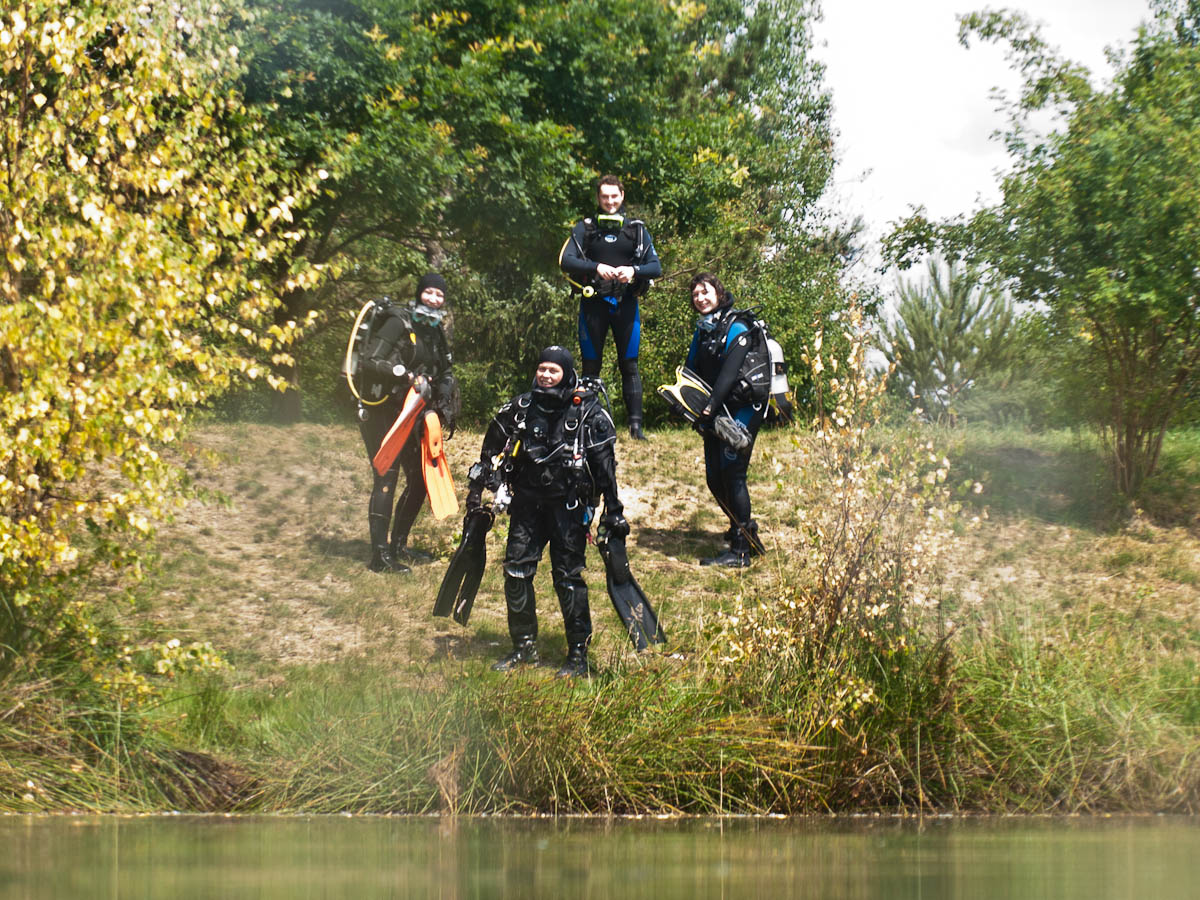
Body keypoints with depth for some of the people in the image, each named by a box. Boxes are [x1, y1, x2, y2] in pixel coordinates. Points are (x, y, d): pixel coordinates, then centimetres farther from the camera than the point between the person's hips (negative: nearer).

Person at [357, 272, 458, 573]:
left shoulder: (434, 332, 13)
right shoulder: (398, 323, -12)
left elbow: (442, 374, 24)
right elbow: (369, 362, -20)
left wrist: (445, 409, 9)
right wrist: (406, 375, -28)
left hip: (408, 413, 9)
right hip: (381, 411, -9)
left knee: (419, 478, 11)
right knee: (387, 477, -14)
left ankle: (398, 545, 25)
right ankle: (380, 555, -14)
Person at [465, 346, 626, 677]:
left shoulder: (588, 413, -5)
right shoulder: (520, 409, 5)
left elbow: (605, 465, -5)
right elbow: (491, 450, 18)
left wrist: (614, 511, -7)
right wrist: (476, 490, 17)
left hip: (568, 505, -4)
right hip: (527, 502, 4)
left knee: (567, 575, -6)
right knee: (516, 571, 0)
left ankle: (578, 653, 3)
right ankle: (524, 647, 13)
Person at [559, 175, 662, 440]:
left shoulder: (637, 229, 9)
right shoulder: (585, 227, 6)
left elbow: (656, 267, 3)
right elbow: (566, 260, -6)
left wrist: (633, 271, -18)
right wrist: (596, 267, -21)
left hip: (626, 302, 0)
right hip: (593, 301, 0)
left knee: (629, 365, -1)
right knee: (590, 366, 1)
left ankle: (636, 425, -2)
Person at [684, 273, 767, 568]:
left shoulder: (736, 329, -11)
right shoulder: (702, 330, 14)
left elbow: (729, 373, -22)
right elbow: (692, 370, 12)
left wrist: (711, 406, -31)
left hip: (742, 409, -8)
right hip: (715, 414, 8)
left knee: (732, 475, -12)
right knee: (714, 477, 9)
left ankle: (740, 550, -9)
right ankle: (745, 529, 31)